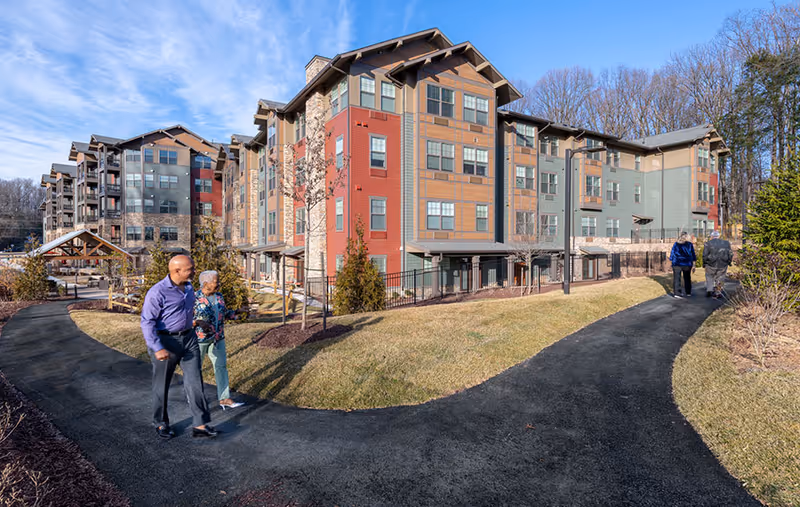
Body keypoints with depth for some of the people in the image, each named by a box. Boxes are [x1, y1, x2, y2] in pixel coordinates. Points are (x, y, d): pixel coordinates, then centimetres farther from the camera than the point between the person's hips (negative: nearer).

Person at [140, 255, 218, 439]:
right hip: (165, 341, -5)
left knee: (195, 381, 0)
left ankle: (200, 425, 5)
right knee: (162, 384, 12)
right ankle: (161, 423, 32)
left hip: (188, 339, 6)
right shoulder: (158, 292, -18)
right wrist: (157, 349, -24)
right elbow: (147, 322, -19)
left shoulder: (188, 287, 5)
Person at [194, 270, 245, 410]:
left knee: (221, 366, 2)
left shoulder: (219, 297, 5)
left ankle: (224, 399, 5)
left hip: (217, 339, 5)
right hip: (199, 339, -5)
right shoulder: (194, 298, -13)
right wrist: (198, 322, -28)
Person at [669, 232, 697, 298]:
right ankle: (688, 293, 21)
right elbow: (693, 255, 3)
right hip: (687, 264, 2)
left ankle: (676, 293, -2)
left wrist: (672, 261, 6)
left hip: (677, 264, -1)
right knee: (687, 279, 14)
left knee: (676, 278, 1)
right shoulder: (690, 244, 1)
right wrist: (693, 265, 7)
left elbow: (672, 254, -1)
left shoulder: (676, 244, -2)